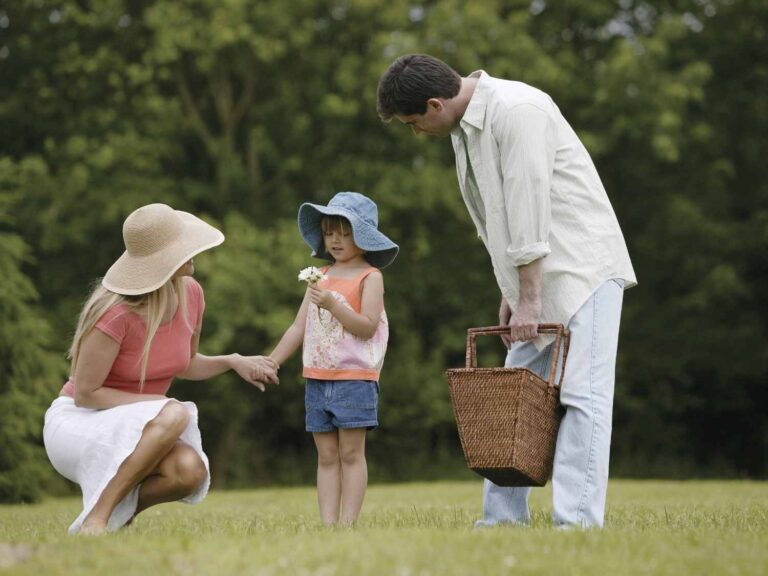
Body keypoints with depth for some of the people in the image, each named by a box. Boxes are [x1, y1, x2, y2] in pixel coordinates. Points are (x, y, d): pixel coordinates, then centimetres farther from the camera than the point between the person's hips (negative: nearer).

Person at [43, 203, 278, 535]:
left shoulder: (191, 294, -3)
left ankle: (118, 513, 0)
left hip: (136, 428, 6)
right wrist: (159, 402, -21)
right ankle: (95, 518, -27)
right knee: (175, 416, -35)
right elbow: (84, 393, -19)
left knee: (190, 471, -28)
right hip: (79, 421, -6)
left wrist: (232, 362, -2)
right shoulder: (117, 313, -25)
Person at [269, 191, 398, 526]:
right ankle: (327, 523, 4)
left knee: (351, 453, -5)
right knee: (326, 456, 4)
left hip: (354, 377, -6)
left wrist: (332, 304, -23)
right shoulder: (321, 277, 15)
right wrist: (270, 363, 9)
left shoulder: (369, 277, -3)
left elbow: (367, 327, -14)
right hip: (317, 380, 6)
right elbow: (299, 328, 15)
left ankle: (348, 522, -5)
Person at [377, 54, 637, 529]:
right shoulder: (467, 126, 11)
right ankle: (503, 518, 11)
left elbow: (528, 209, -22)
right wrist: (511, 294, 12)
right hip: (538, 281, 10)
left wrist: (529, 297, -21)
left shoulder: (517, 110, -19)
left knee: (581, 396, -14)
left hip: (584, 270, -10)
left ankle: (577, 521, -18)